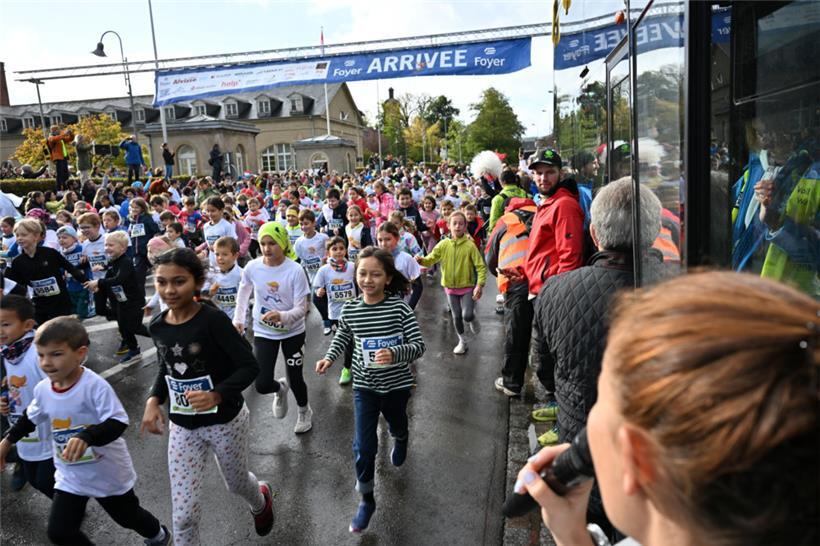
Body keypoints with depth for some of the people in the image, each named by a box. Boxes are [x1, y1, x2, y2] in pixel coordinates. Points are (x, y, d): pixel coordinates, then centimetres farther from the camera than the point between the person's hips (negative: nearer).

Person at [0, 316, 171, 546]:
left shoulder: (95, 385, -29)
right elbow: (31, 418, 13)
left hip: (109, 473, -5)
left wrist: (86, 437, -47)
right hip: (70, 476, 5)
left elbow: (118, 422, -34)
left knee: (127, 517, 17)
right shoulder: (42, 389, -9)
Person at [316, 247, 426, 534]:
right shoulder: (349, 310, -11)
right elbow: (343, 336, 10)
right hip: (364, 386, 1)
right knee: (363, 446, 0)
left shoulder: (399, 307, -21)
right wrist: (329, 357, -6)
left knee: (396, 425, 29)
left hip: (396, 384, -1)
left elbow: (419, 345, -20)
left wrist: (395, 353, -37)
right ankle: (366, 500, 21)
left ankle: (400, 440, 66)